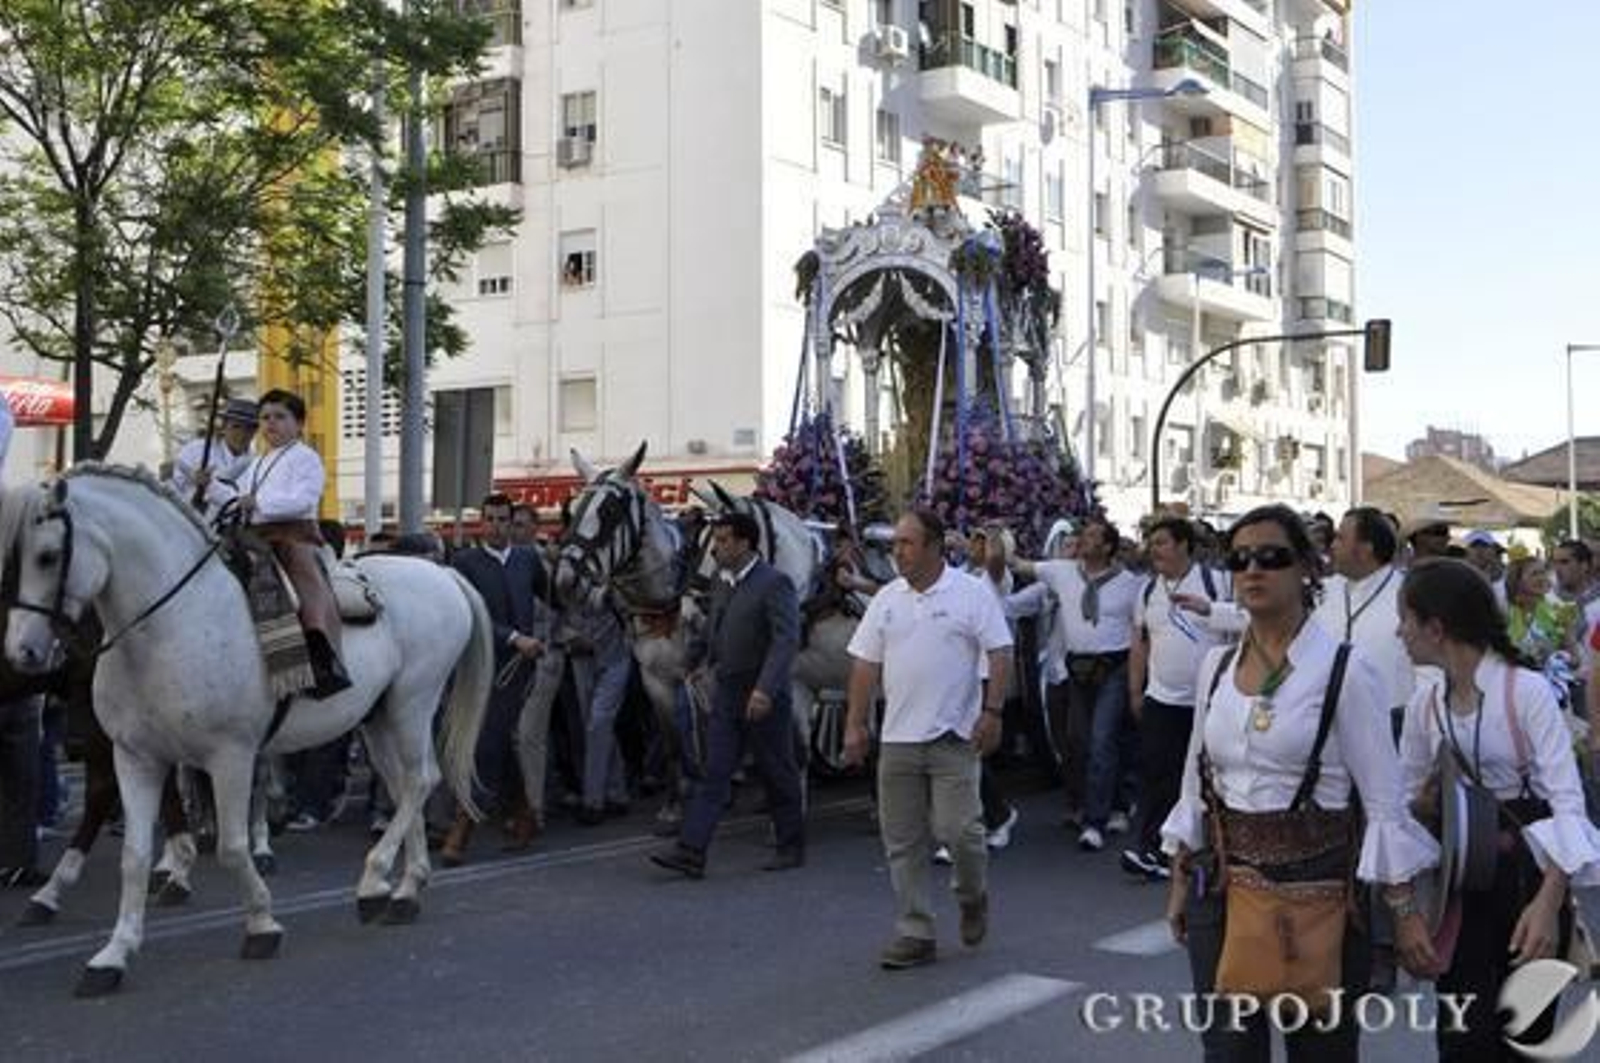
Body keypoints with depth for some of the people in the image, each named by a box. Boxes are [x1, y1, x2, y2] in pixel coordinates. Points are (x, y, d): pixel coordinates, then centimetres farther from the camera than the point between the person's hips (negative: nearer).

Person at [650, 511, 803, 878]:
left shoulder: (774, 583, -15)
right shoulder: (722, 583, 10)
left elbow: (787, 639, -23)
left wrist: (765, 689, -31)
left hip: (765, 698, -7)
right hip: (726, 694, 7)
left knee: (778, 774, 7)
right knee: (714, 774, 1)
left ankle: (791, 847, 22)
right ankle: (691, 851, -1)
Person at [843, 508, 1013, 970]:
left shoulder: (971, 593, -3)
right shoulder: (886, 599, 11)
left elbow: (1000, 654, -5)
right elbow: (866, 664, 11)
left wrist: (992, 711, -14)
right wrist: (855, 724, 7)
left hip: (954, 736, -5)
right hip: (897, 738, 5)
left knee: (956, 828, -9)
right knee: (902, 842, 5)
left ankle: (973, 897, 22)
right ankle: (916, 933, 15)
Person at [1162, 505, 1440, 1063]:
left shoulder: (1344, 670, -9)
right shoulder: (1216, 665, 6)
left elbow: (1384, 802, -8)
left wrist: (1405, 909, -11)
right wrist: (1180, 884, 14)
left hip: (1314, 876, -4)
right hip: (1221, 881, 4)